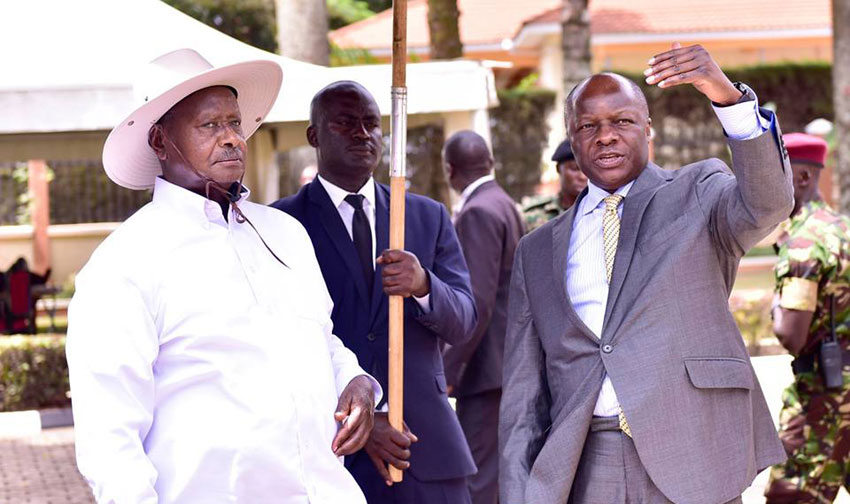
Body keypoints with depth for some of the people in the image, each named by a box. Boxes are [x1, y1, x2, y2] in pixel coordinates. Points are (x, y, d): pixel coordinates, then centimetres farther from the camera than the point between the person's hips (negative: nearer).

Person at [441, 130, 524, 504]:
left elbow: (478, 302, -22)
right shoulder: (505, 205, 16)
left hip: (485, 366, -10)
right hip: (505, 362, 10)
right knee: (498, 473, 14)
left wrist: (448, 366, -20)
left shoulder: (479, 212, -15)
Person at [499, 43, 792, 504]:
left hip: (689, 461, -2)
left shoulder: (696, 194, 9)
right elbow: (522, 394, 13)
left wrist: (729, 98, -30)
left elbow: (766, 203, -15)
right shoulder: (538, 252, 16)